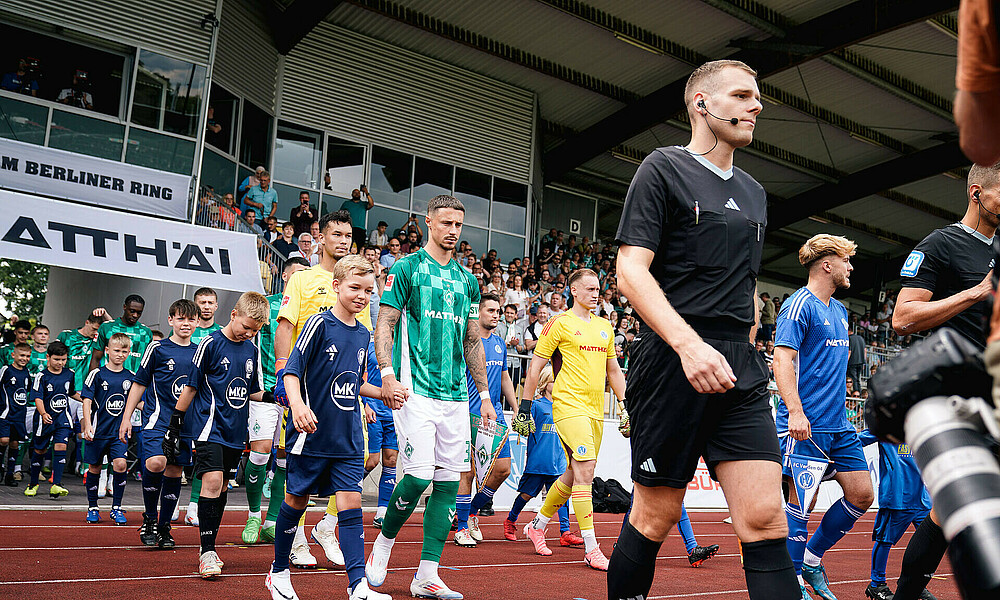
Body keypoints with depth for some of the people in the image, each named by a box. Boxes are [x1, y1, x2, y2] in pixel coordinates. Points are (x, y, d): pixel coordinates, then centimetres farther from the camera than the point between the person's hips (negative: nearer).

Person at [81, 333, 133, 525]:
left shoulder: (130, 377, 6)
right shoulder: (97, 374, -3)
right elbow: (87, 401, -5)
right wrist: (87, 424, -14)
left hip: (119, 431, 1)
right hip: (98, 430, -1)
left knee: (120, 464, -14)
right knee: (94, 468, 8)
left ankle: (116, 508, -1)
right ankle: (92, 508, 24)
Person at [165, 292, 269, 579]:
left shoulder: (252, 350, 10)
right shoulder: (211, 344, -7)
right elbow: (190, 387, -2)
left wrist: (270, 396, -5)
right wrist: (174, 427, -1)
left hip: (235, 431, 6)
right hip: (209, 426, -6)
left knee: (222, 486, 10)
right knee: (212, 481, -17)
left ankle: (208, 548, 22)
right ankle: (208, 551, -10)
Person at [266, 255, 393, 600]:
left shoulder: (363, 335, 10)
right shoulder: (320, 324, -9)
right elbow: (292, 371, -14)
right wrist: (298, 404, -31)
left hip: (348, 439, 5)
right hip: (312, 433, -4)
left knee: (351, 503, -3)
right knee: (297, 501, 9)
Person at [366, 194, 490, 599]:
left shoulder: (467, 279, 17)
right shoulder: (407, 268, 2)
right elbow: (384, 325, -3)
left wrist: (484, 391, 17)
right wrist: (387, 375, -16)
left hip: (456, 395, 6)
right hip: (415, 390, -5)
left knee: (449, 481, 2)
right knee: (419, 475, -12)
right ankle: (383, 543, 16)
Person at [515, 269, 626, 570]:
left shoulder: (604, 326, 16)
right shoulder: (560, 324, -3)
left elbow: (613, 370, 24)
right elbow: (535, 367, -1)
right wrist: (524, 408, -3)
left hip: (595, 409, 7)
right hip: (569, 405, -7)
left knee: (576, 473, 11)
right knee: (585, 469, -15)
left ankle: (537, 525, 30)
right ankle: (591, 549, -10)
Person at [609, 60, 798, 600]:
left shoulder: (754, 195, 21)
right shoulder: (664, 169, 0)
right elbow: (631, 270, -11)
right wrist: (688, 342, -24)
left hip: (741, 371, 6)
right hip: (671, 359, -6)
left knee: (764, 517, -5)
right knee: (656, 517, 3)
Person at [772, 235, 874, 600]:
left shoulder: (839, 310, 18)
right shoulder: (800, 304, -9)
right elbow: (783, 358, -18)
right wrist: (795, 411, -27)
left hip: (839, 425, 9)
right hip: (806, 425, -9)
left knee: (862, 494, 8)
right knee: (802, 499, -5)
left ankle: (811, 557, 22)